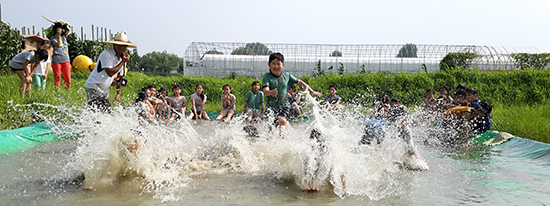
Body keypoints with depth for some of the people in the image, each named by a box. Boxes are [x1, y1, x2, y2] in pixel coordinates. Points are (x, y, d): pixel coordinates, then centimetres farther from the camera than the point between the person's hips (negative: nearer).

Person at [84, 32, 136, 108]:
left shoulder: (123, 57, 6)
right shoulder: (106, 54, -17)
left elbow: (121, 78, 14)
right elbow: (110, 73, -28)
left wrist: (118, 94, 5)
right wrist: (123, 62, -20)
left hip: (105, 89, 7)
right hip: (93, 86, -7)